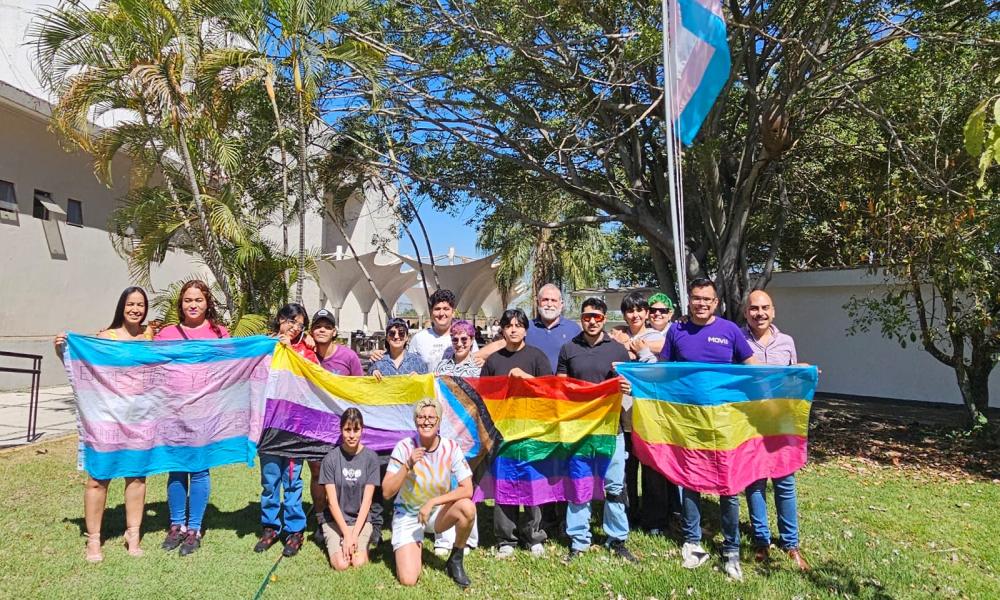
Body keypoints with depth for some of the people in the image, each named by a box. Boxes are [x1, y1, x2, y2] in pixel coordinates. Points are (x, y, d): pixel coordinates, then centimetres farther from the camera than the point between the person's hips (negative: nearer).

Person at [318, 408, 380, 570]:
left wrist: (355, 534, -16)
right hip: (335, 520, 0)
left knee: (359, 563, -21)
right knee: (341, 564, -20)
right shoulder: (331, 458, -10)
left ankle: (362, 545, 11)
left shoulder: (371, 457, -8)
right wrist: (346, 535, -16)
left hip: (361, 520, 0)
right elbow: (332, 501, -10)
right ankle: (334, 543, 11)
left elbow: (367, 500, -9)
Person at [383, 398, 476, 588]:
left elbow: (467, 490, -19)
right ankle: (411, 547, 19)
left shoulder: (451, 448, -16)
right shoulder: (404, 447, -17)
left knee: (467, 507, -31)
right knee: (408, 580, -16)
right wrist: (408, 466, -31)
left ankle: (455, 561, -4)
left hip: (438, 513, 1)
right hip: (407, 516, -1)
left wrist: (432, 502, -26)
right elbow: (386, 492, -17)